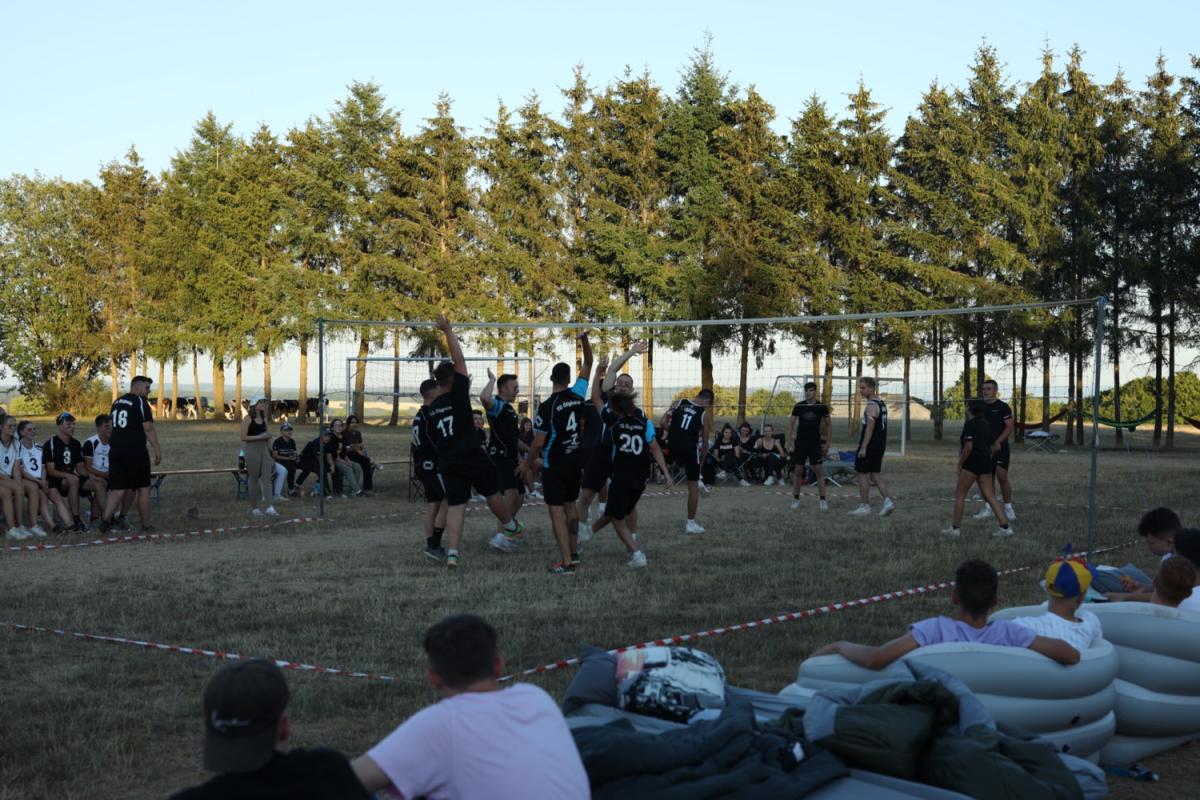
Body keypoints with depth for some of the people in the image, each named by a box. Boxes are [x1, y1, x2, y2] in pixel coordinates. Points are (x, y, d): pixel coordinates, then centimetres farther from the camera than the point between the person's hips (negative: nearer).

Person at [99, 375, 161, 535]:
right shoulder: (140, 402, -7)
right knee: (143, 488, 5)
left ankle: (105, 520, -10)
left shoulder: (116, 402, 17)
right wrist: (157, 450, -10)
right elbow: (148, 428, -13)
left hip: (115, 450, 6)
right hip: (135, 452, -6)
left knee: (118, 489, 6)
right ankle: (146, 526, 11)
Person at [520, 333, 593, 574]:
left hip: (554, 465, -6)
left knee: (556, 511, -4)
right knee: (570, 505, 19)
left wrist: (527, 465, -2)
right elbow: (588, 364, 11)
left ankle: (566, 562, -10)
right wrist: (584, 339, 7)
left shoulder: (547, 407, -16)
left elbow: (538, 442, -14)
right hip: (576, 461, 6)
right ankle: (573, 553, 25)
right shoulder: (578, 395, -3)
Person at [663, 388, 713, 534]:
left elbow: (664, 422, 0)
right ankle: (691, 523, 12)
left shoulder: (678, 403, 6)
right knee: (693, 487, 8)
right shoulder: (704, 414, 1)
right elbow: (704, 442, 6)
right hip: (690, 449, -2)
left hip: (673, 446, 2)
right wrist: (701, 462, 18)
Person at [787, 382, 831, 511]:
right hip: (800, 442, 1)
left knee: (818, 471, -5)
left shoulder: (822, 407, -2)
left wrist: (827, 443, 0)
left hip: (815, 443, -1)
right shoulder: (798, 406, 0)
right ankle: (796, 499, 14)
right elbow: (791, 423, 5)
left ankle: (823, 500, -3)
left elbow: (829, 425, 6)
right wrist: (790, 442, -3)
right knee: (798, 470, 4)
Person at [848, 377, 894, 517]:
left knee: (862, 474, 0)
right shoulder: (882, 404, 14)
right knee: (875, 474, 13)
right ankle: (887, 501, 1)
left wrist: (863, 447, -23)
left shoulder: (871, 406, -16)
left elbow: (870, 428, -23)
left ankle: (864, 506, 3)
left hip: (869, 446, -9)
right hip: (880, 445, 9)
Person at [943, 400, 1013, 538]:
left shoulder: (969, 424, -13)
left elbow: (969, 447, -20)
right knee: (990, 496, 7)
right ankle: (1005, 527, 0)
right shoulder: (985, 423, 12)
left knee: (959, 494, 5)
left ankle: (955, 528, 7)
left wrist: (960, 463, -9)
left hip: (972, 463, -8)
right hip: (986, 462, 8)